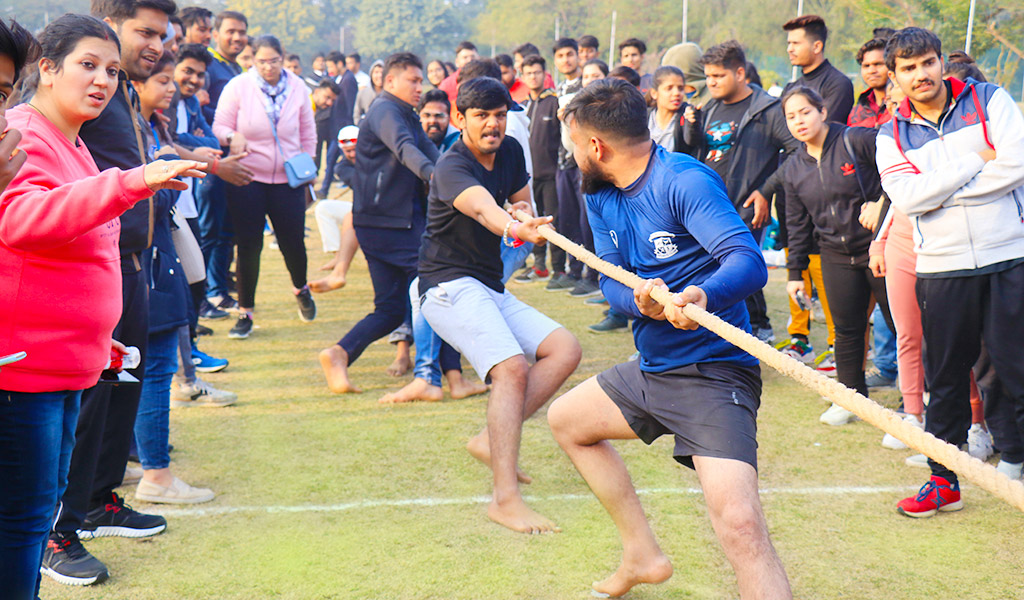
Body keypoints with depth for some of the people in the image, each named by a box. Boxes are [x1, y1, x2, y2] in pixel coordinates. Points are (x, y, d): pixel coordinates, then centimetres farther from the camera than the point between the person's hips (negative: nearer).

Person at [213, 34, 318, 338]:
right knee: (249, 245, -1)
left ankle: (301, 288, 36)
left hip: (287, 179, 2)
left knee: (293, 242, 3)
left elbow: (308, 133, 12)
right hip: (247, 177, -2)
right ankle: (245, 313, 11)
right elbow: (220, 125, -5)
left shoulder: (297, 88, 3)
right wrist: (232, 136, -26)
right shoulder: (237, 87, -5)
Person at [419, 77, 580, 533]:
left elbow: (521, 203, 21)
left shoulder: (510, 152, 8)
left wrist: (526, 213, -5)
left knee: (565, 349, -4)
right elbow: (482, 207, -39)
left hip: (491, 290, 9)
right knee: (513, 368, -27)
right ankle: (506, 499, -31)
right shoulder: (452, 167, -17)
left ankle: (491, 439, -5)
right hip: (450, 286, -9)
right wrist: (515, 229, -61)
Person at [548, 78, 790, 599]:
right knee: (565, 420, 26)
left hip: (712, 374, -9)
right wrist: (640, 300, -23)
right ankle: (642, 555, 33)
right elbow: (610, 280, 2)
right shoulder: (600, 195, 8)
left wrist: (702, 296, -51)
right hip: (651, 367, 10)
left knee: (740, 525, -26)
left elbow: (749, 262, -29)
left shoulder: (685, 181, -18)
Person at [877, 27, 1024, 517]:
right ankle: (944, 480, 20)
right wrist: (978, 162, -9)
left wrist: (940, 190, -11)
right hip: (941, 270, 2)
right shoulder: (892, 136, 6)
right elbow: (907, 197, -11)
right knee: (945, 377, 9)